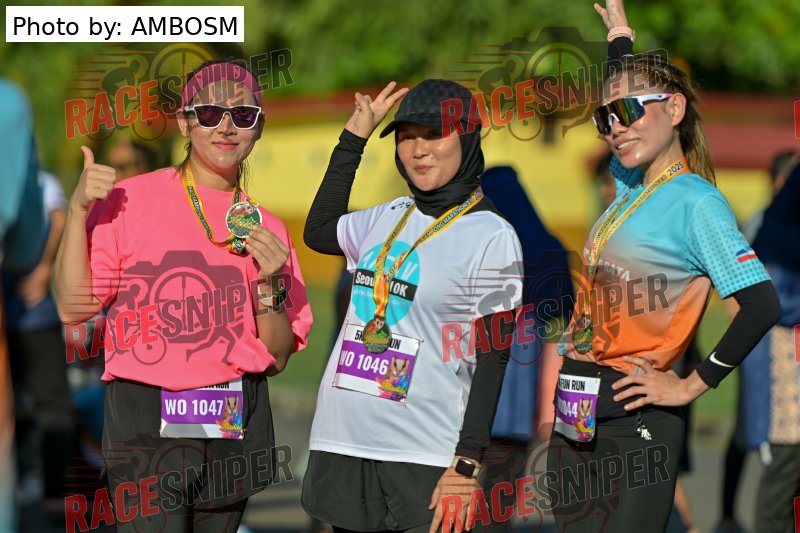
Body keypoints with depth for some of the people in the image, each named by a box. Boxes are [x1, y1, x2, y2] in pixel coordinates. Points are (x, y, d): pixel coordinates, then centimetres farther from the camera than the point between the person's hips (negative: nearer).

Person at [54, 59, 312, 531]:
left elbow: (277, 359, 9)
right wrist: (78, 212, -11)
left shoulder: (268, 230, 10)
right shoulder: (130, 200, 1)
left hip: (235, 423, 4)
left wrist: (270, 284, -7)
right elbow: (73, 308, -3)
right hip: (147, 420, -4)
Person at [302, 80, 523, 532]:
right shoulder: (388, 219, 11)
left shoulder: (492, 237, -6)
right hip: (342, 444, 6)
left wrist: (467, 465, -16)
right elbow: (318, 231, 31)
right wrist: (354, 137, 26)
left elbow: (493, 359, -9)